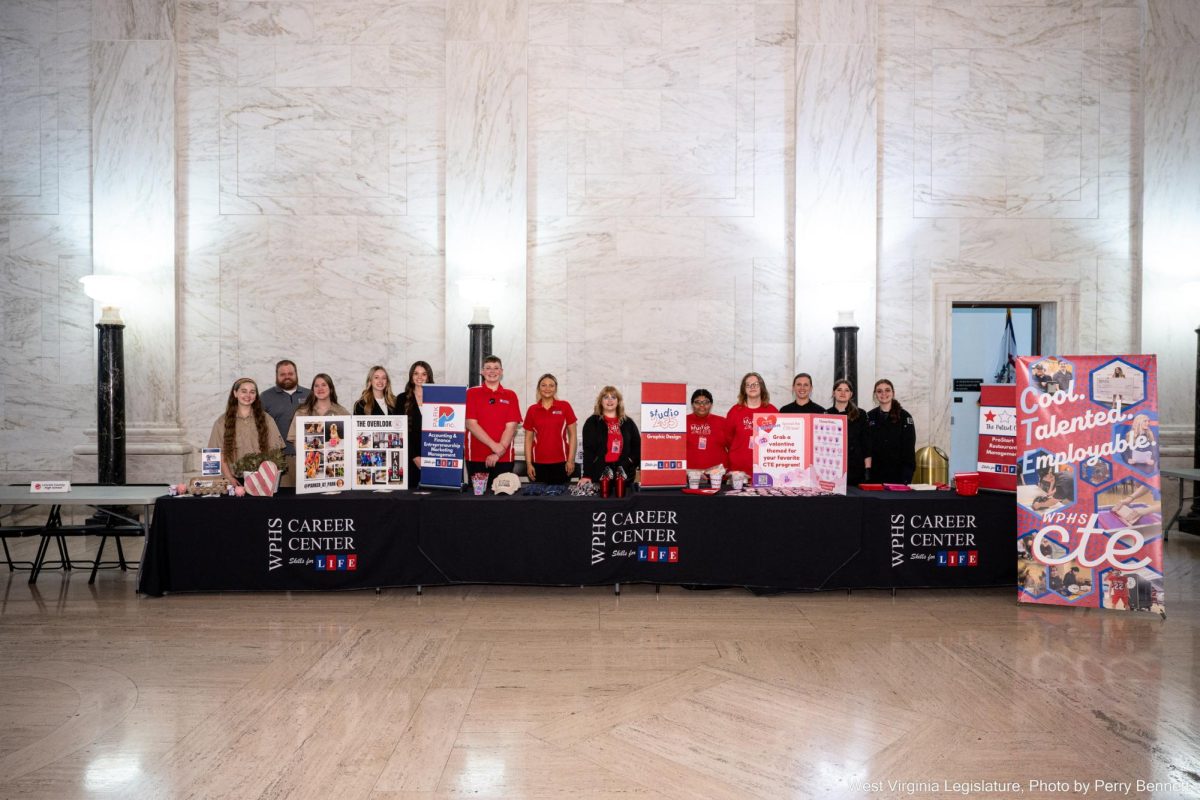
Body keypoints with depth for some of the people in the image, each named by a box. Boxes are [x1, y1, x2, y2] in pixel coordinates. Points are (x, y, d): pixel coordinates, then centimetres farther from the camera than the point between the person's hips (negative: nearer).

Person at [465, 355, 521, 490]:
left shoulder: (510, 396, 7)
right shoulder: (472, 393, 5)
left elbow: (511, 426, -1)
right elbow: (471, 424, -5)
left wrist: (498, 453, -12)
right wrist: (494, 445, -14)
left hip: (503, 458, 1)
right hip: (476, 457, -1)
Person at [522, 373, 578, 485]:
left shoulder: (565, 406, 1)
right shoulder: (532, 410, 5)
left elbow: (572, 434, 2)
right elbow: (528, 438, 8)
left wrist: (571, 460, -3)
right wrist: (528, 463, 2)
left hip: (561, 463, -1)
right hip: (538, 464, 1)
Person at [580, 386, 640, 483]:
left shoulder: (628, 423, 11)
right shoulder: (592, 422, 2)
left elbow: (637, 446, 12)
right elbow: (588, 449, -6)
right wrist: (587, 474, -15)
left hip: (624, 473, 3)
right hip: (599, 473, -2)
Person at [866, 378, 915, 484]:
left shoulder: (904, 416, 1)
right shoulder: (869, 416, 7)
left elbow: (909, 448, -2)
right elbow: (866, 445, 5)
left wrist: (907, 474, -10)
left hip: (898, 474, -2)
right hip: (875, 474, 2)